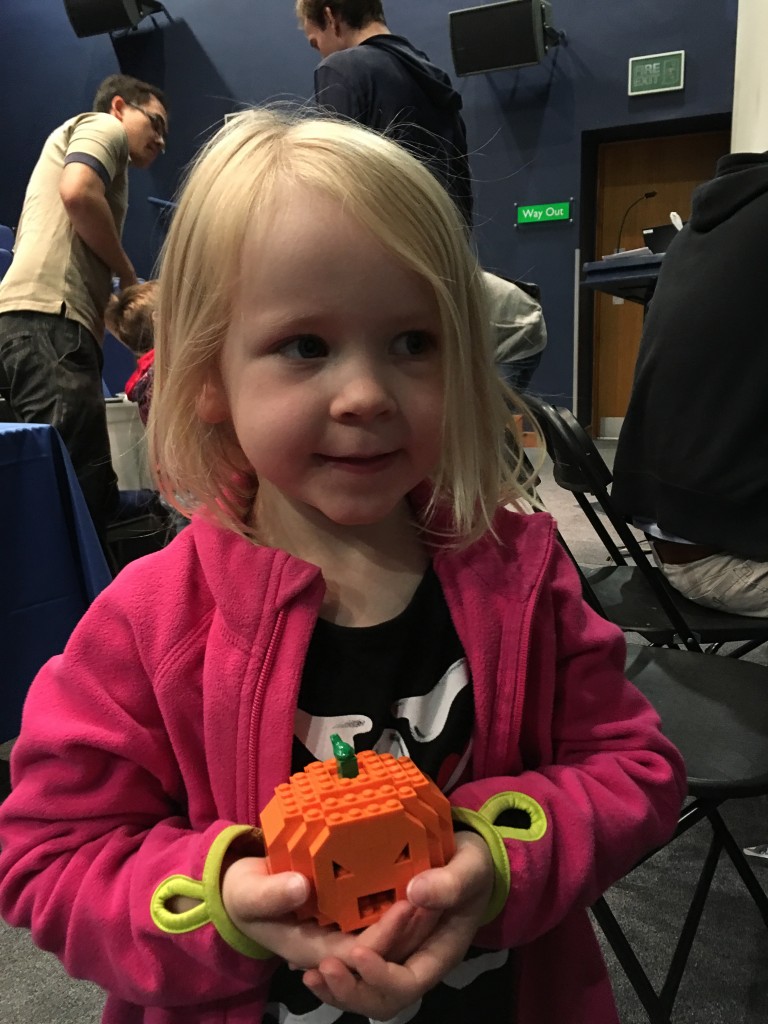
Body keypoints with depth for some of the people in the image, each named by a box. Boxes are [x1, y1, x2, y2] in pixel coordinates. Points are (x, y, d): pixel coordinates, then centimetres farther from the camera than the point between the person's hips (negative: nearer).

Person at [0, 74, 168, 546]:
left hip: (43, 326, 10)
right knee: (74, 490, -20)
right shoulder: (102, 126, 12)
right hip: (49, 317, -10)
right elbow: (78, 192, -12)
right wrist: (130, 277, 0)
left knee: (94, 493, 3)